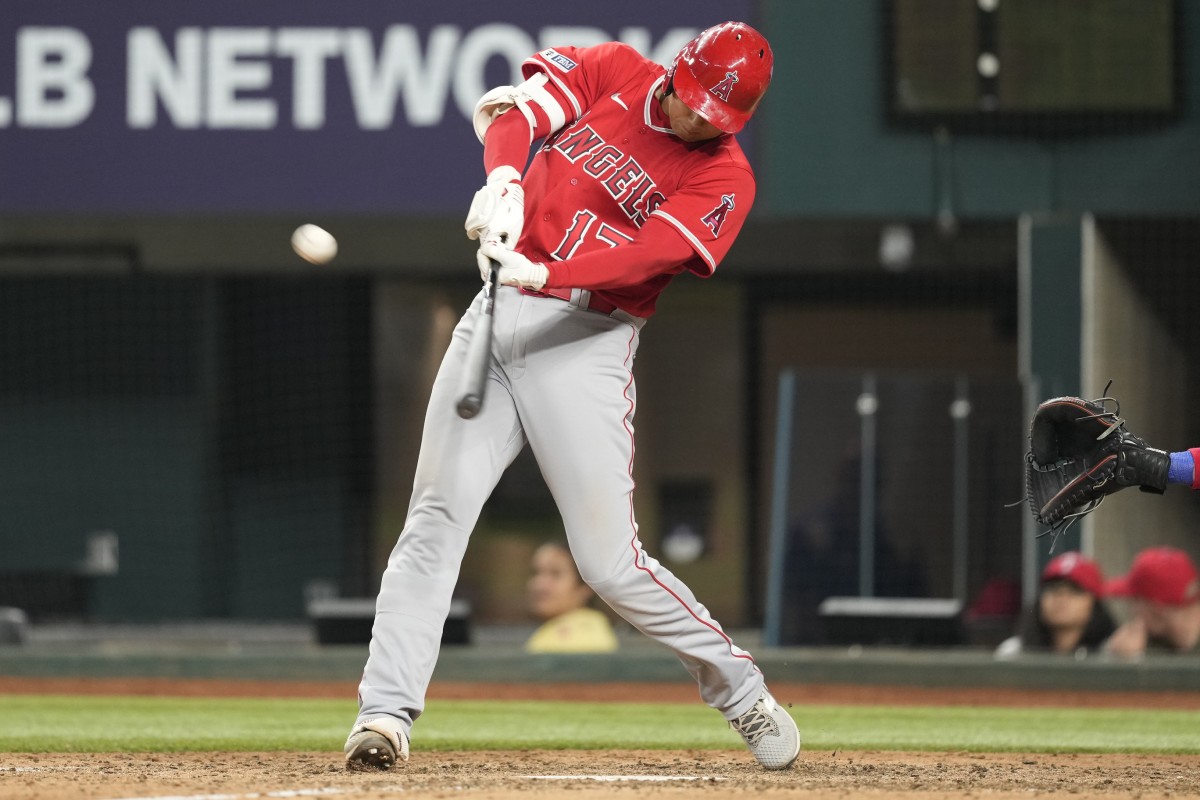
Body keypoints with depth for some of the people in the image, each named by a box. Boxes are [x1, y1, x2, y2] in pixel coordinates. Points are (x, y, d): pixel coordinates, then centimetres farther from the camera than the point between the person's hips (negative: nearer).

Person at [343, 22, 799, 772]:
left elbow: (646, 256, -17)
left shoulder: (723, 177, -4)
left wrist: (542, 273, -32)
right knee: (438, 514, -9)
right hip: (499, 315, 3)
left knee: (611, 563, -6)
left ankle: (740, 690, 14)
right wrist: (504, 181, -24)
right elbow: (515, 112, -2)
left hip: (585, 342, -3)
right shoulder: (611, 71, 7)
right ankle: (385, 713, -13)